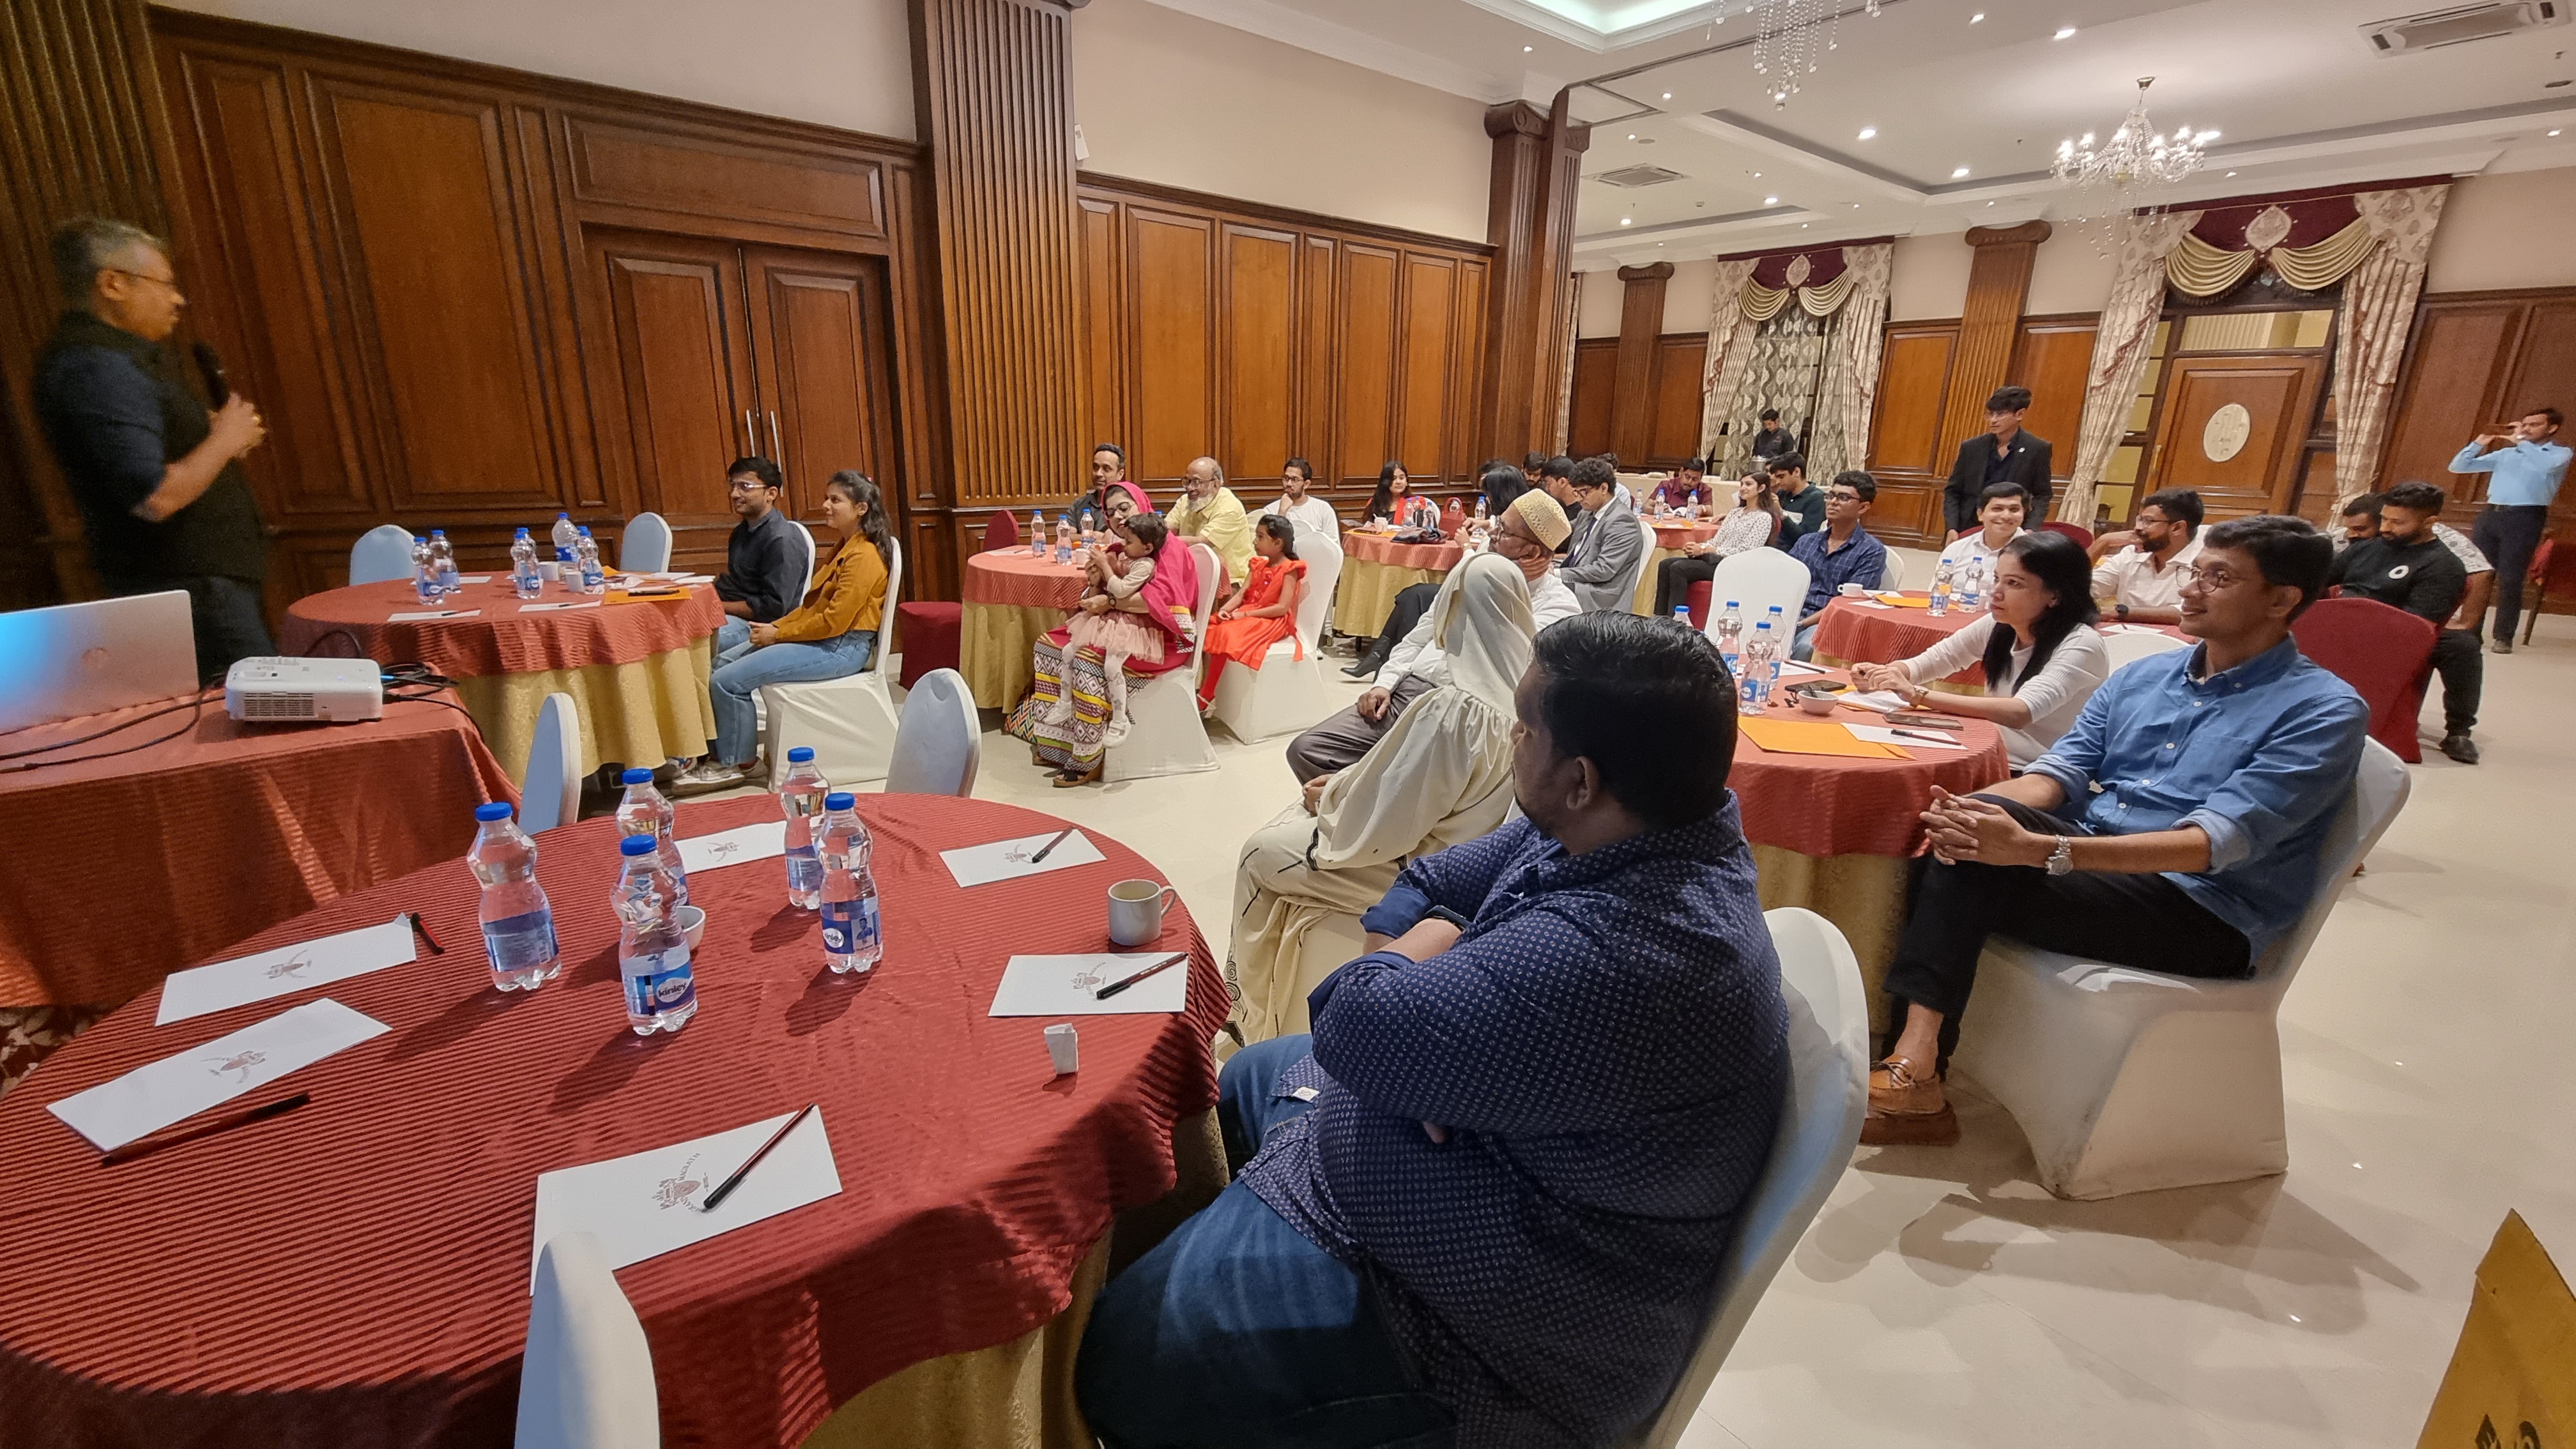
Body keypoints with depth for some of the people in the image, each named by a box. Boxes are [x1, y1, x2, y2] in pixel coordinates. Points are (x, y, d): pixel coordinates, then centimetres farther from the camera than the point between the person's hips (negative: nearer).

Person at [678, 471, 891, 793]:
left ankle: (738, 762, 5)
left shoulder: (864, 557, -16)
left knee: (728, 680, -14)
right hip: (820, 636, 11)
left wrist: (778, 634, -11)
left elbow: (834, 622, -21)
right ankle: (718, 754, 10)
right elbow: (813, 603, 17)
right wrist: (777, 626, 3)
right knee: (722, 661, 6)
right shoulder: (846, 548, 16)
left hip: (842, 647, -10)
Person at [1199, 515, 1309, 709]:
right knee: (1210, 628, -13)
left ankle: (1206, 695, -21)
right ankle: (1199, 684, -15)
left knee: (1226, 633, -28)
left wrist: (1245, 615, -22)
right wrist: (1225, 609, -16)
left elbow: (1282, 608, -20)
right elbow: (1240, 594, 6)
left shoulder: (1289, 569, -10)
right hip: (1249, 615, 8)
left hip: (1274, 621, -8)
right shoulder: (1259, 565, 12)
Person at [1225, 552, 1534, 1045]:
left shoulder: (1454, 710, -33)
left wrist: (1329, 798, -5)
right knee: (1295, 819, 22)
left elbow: (1383, 827, -24)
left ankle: (1253, 1013, 28)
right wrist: (1346, 783, 4)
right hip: (1468, 845, 8)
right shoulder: (1526, 687, -7)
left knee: (1259, 854, 8)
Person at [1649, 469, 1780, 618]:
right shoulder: (1735, 513, 22)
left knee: (1679, 568, -27)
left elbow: (1745, 551, -13)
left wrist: (1704, 550, -17)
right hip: (1715, 560, 8)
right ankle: (1660, 617, -18)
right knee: (1666, 565, -13)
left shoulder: (1764, 518, -3)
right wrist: (1697, 546, -7)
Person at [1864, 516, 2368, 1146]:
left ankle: (1917, 1065, -22)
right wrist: (1977, 809, -21)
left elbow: (2215, 843, -21)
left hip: (2201, 913, -6)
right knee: (1961, 837, -26)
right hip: (2092, 856, 6)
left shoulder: (2325, 711, -7)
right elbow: (2061, 772, 4)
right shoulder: (2140, 676, 14)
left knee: (1973, 868, -28)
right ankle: (1913, 1060, -28)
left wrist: (2035, 849, -35)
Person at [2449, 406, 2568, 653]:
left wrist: (2520, 441, -11)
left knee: (2510, 580, -6)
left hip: (2524, 518, -4)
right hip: (2490, 514, 4)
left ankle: (2504, 637, 0)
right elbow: (2458, 467, 16)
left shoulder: (2560, 453, 6)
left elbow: (2546, 465, -18)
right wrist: (2480, 443, 2)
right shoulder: (2506, 453, 19)